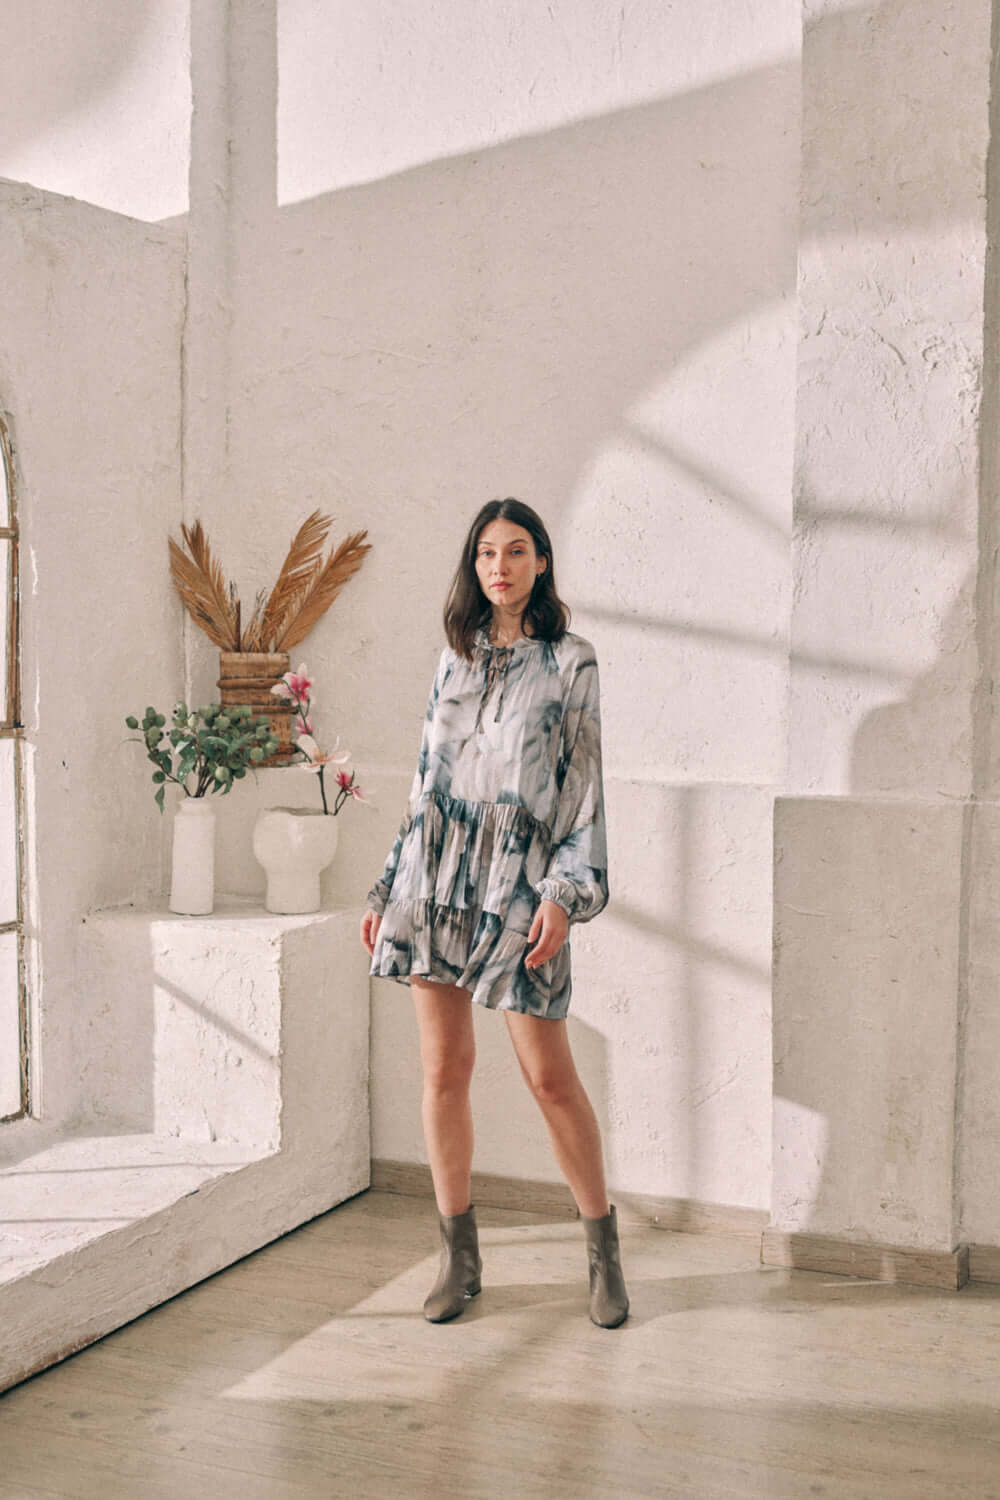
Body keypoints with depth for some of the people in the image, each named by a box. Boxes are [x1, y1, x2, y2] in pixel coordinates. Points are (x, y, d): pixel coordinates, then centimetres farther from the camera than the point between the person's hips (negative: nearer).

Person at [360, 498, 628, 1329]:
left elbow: (584, 784, -2)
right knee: (444, 1068, 5)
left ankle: (604, 1251, 16)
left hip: (521, 880, -4)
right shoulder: (457, 656, 13)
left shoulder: (569, 661, 1)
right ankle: (460, 1259, 17)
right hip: (437, 878, 4)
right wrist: (388, 888, 15)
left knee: (550, 1075, -2)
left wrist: (566, 894, -12)